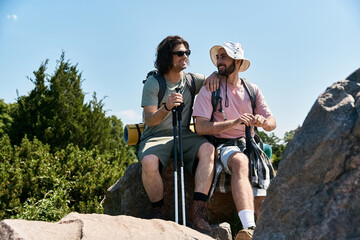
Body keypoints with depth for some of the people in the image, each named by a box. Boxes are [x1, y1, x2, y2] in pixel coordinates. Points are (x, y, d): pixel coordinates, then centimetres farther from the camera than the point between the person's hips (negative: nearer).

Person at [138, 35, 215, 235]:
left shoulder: (192, 80, 8)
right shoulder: (153, 83, -3)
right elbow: (149, 120, -9)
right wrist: (166, 107, -29)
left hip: (184, 136, 3)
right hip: (157, 136, -2)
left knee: (208, 148, -30)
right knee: (149, 161, -36)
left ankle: (197, 211, -27)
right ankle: (158, 212, -11)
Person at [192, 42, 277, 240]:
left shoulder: (252, 90, 13)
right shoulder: (209, 90, 1)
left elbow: (272, 123, 9)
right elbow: (201, 127, -11)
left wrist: (263, 121, -16)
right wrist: (234, 122, -22)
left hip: (248, 143, 5)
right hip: (222, 144, -4)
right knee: (240, 162, -35)